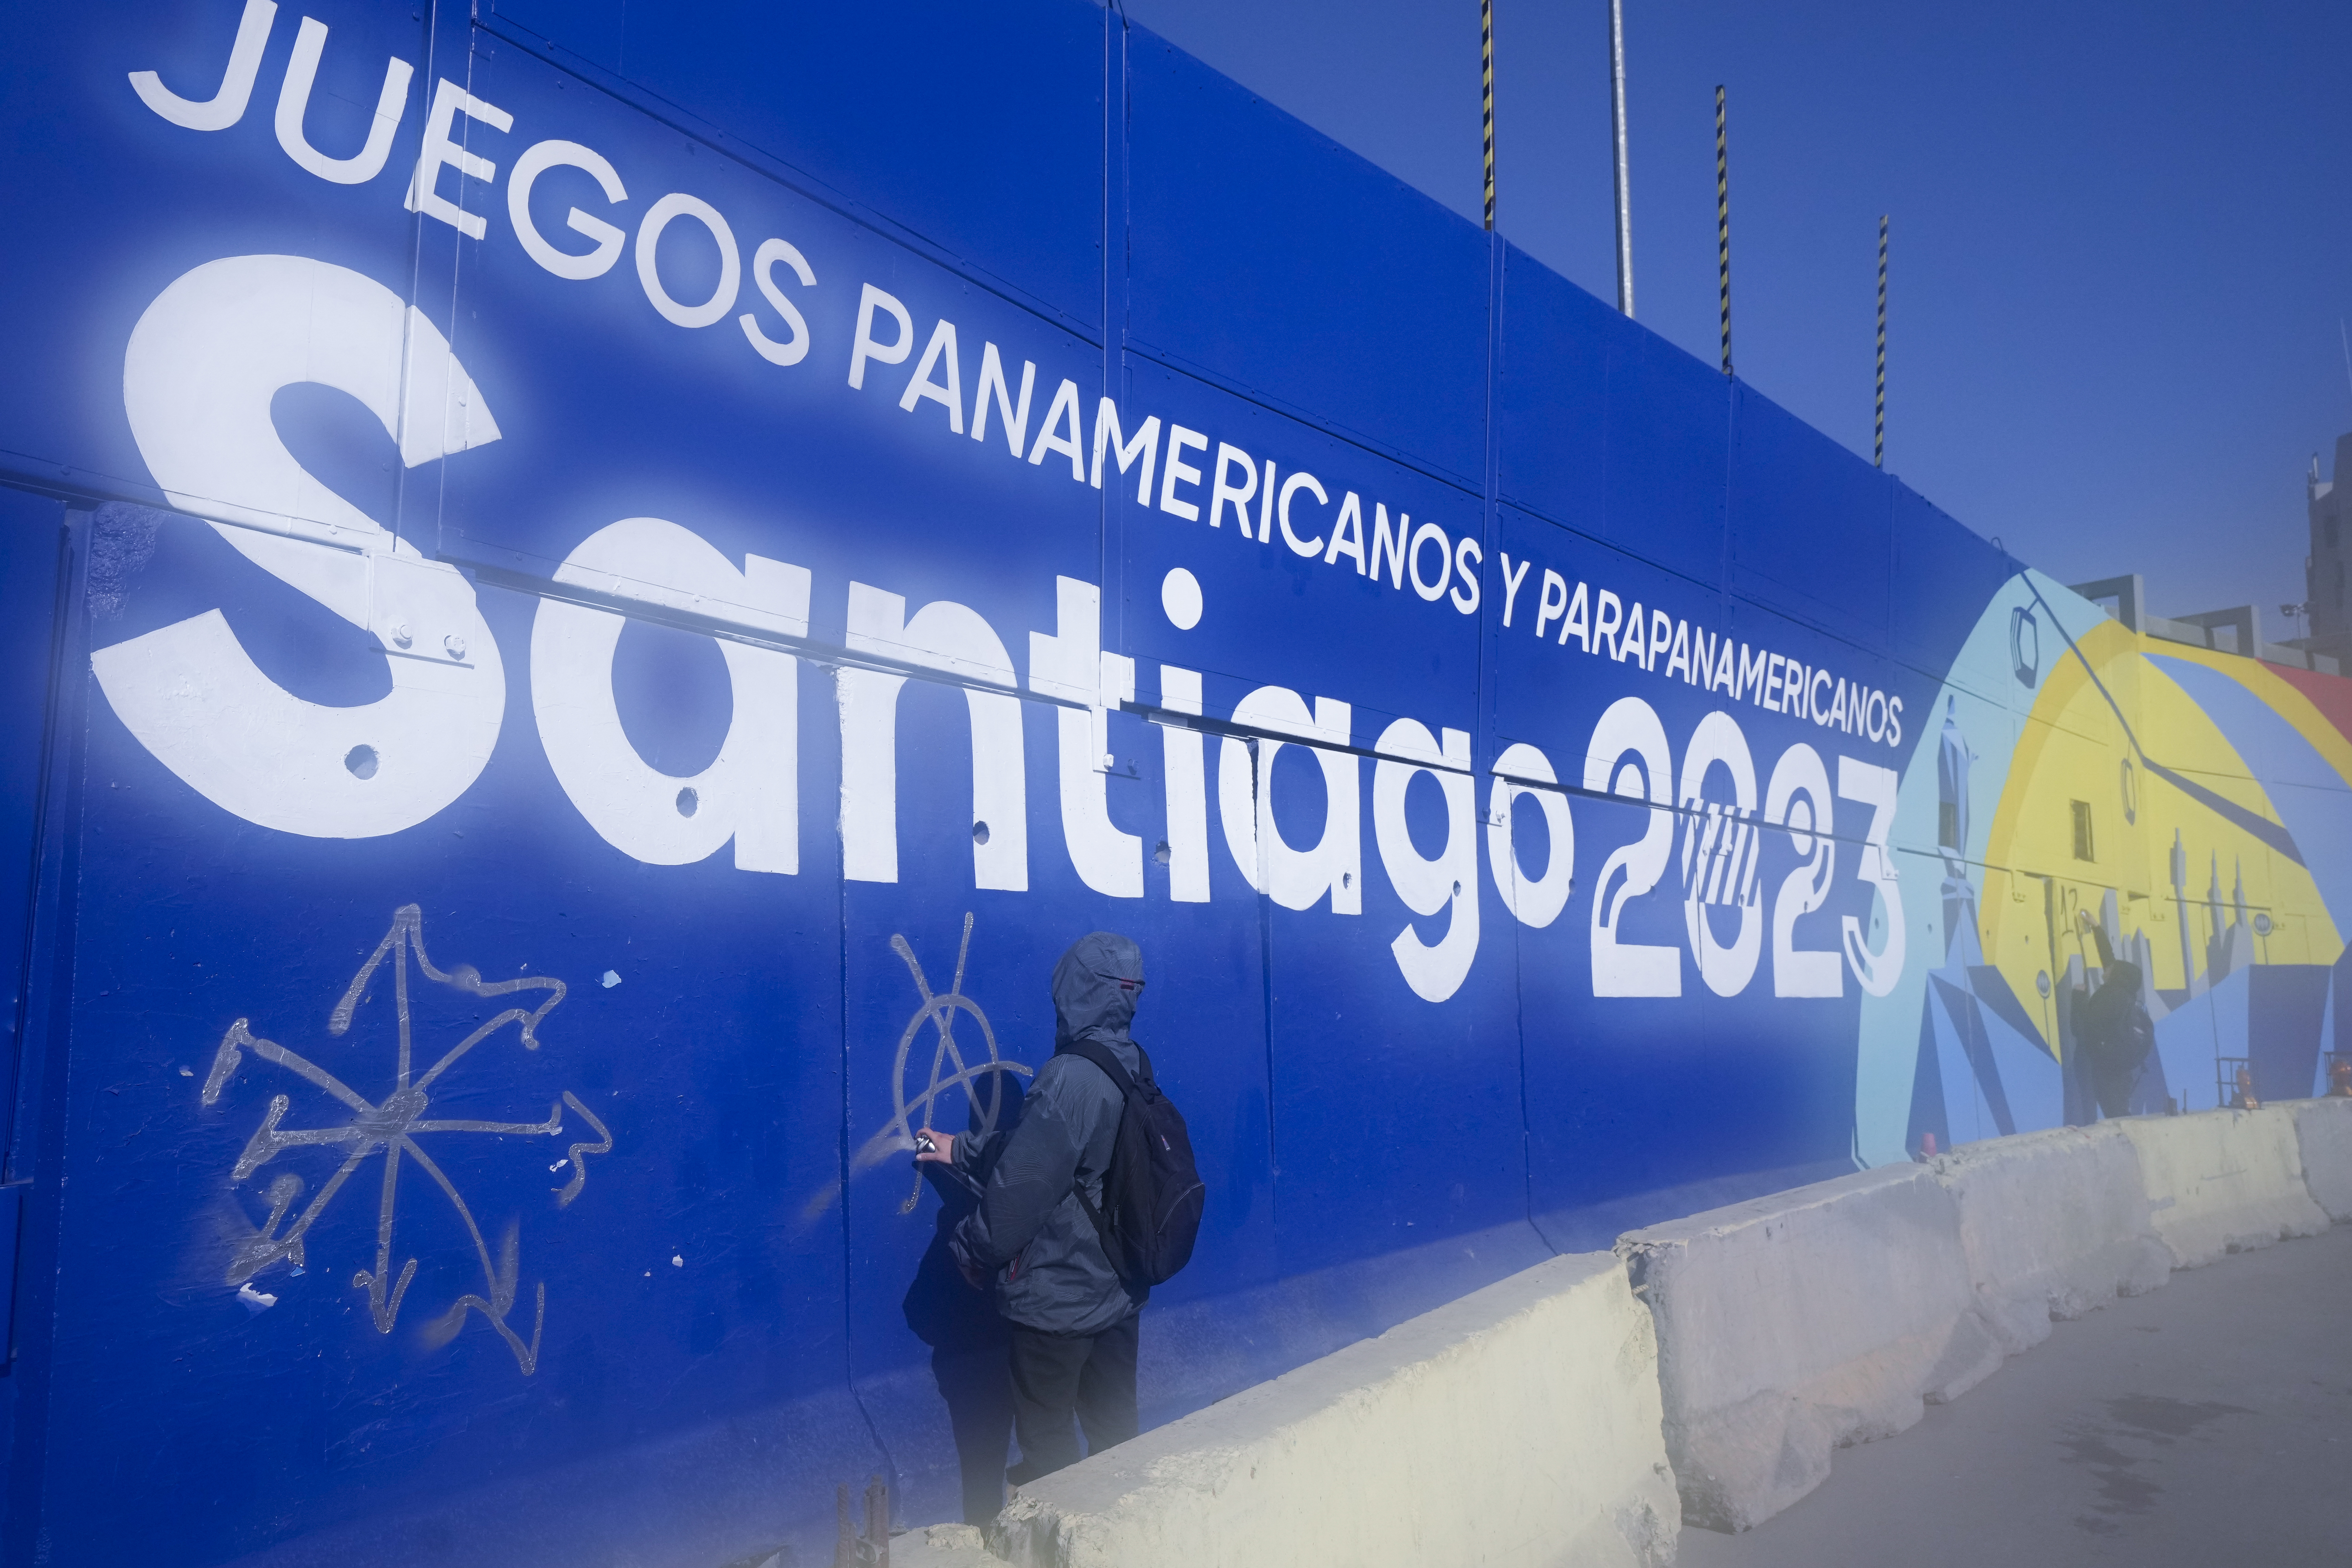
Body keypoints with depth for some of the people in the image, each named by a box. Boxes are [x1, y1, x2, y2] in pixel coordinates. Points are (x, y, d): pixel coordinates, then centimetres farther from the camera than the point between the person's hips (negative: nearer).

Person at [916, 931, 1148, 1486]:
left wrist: (973, 1249, -6)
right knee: (1113, 1425, 20)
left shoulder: (1069, 1078, -25)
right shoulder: (1134, 1071, 3)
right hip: (1118, 1290, 8)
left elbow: (1023, 1182, -22)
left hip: (1056, 1298, -8)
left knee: (1046, 1432, 10)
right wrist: (960, 1150, 23)